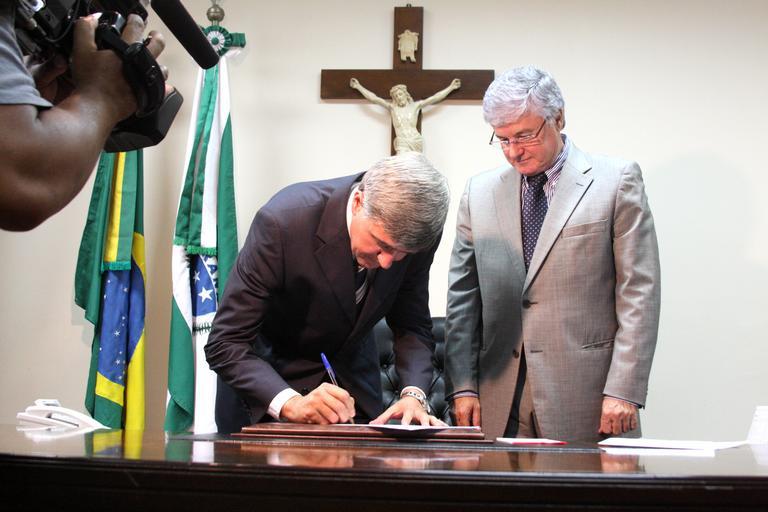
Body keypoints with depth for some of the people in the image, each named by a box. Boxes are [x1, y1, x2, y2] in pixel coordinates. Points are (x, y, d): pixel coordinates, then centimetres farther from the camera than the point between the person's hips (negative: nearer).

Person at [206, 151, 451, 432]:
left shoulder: (414, 234, -22)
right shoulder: (282, 220, -34)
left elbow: (413, 326, -7)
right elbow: (225, 343, -30)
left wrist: (414, 394, -26)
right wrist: (289, 402, -44)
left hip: (353, 376, 3)